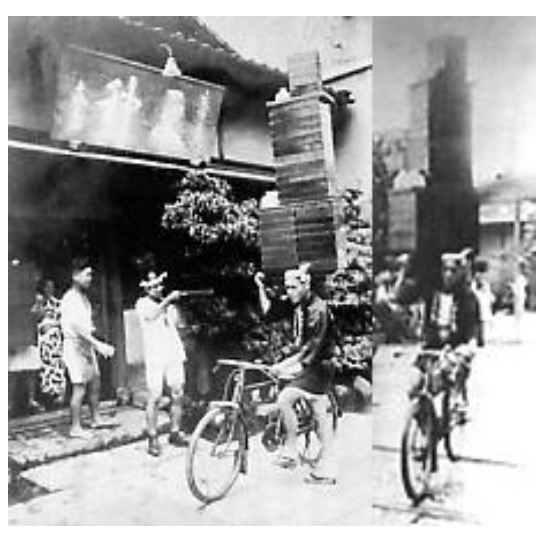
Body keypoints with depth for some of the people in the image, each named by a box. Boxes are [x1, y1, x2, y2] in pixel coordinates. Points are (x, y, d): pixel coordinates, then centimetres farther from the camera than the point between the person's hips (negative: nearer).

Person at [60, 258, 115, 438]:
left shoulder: (84, 297, 13)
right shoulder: (70, 298, -16)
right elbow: (77, 326, -26)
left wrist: (97, 345, 12)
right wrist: (98, 344, -30)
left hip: (87, 346, 9)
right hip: (74, 345, -9)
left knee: (95, 383, 14)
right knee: (80, 388, -6)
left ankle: (96, 418, 26)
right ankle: (75, 428, 2)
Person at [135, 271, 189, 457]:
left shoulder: (167, 303, 17)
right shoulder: (142, 304, 1)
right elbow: (151, 316, -21)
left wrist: (182, 352, 16)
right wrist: (168, 300, -26)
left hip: (174, 355, 5)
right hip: (155, 357, -5)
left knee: (178, 395, 5)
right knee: (155, 397, -6)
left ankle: (175, 433, 17)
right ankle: (153, 438, 2)